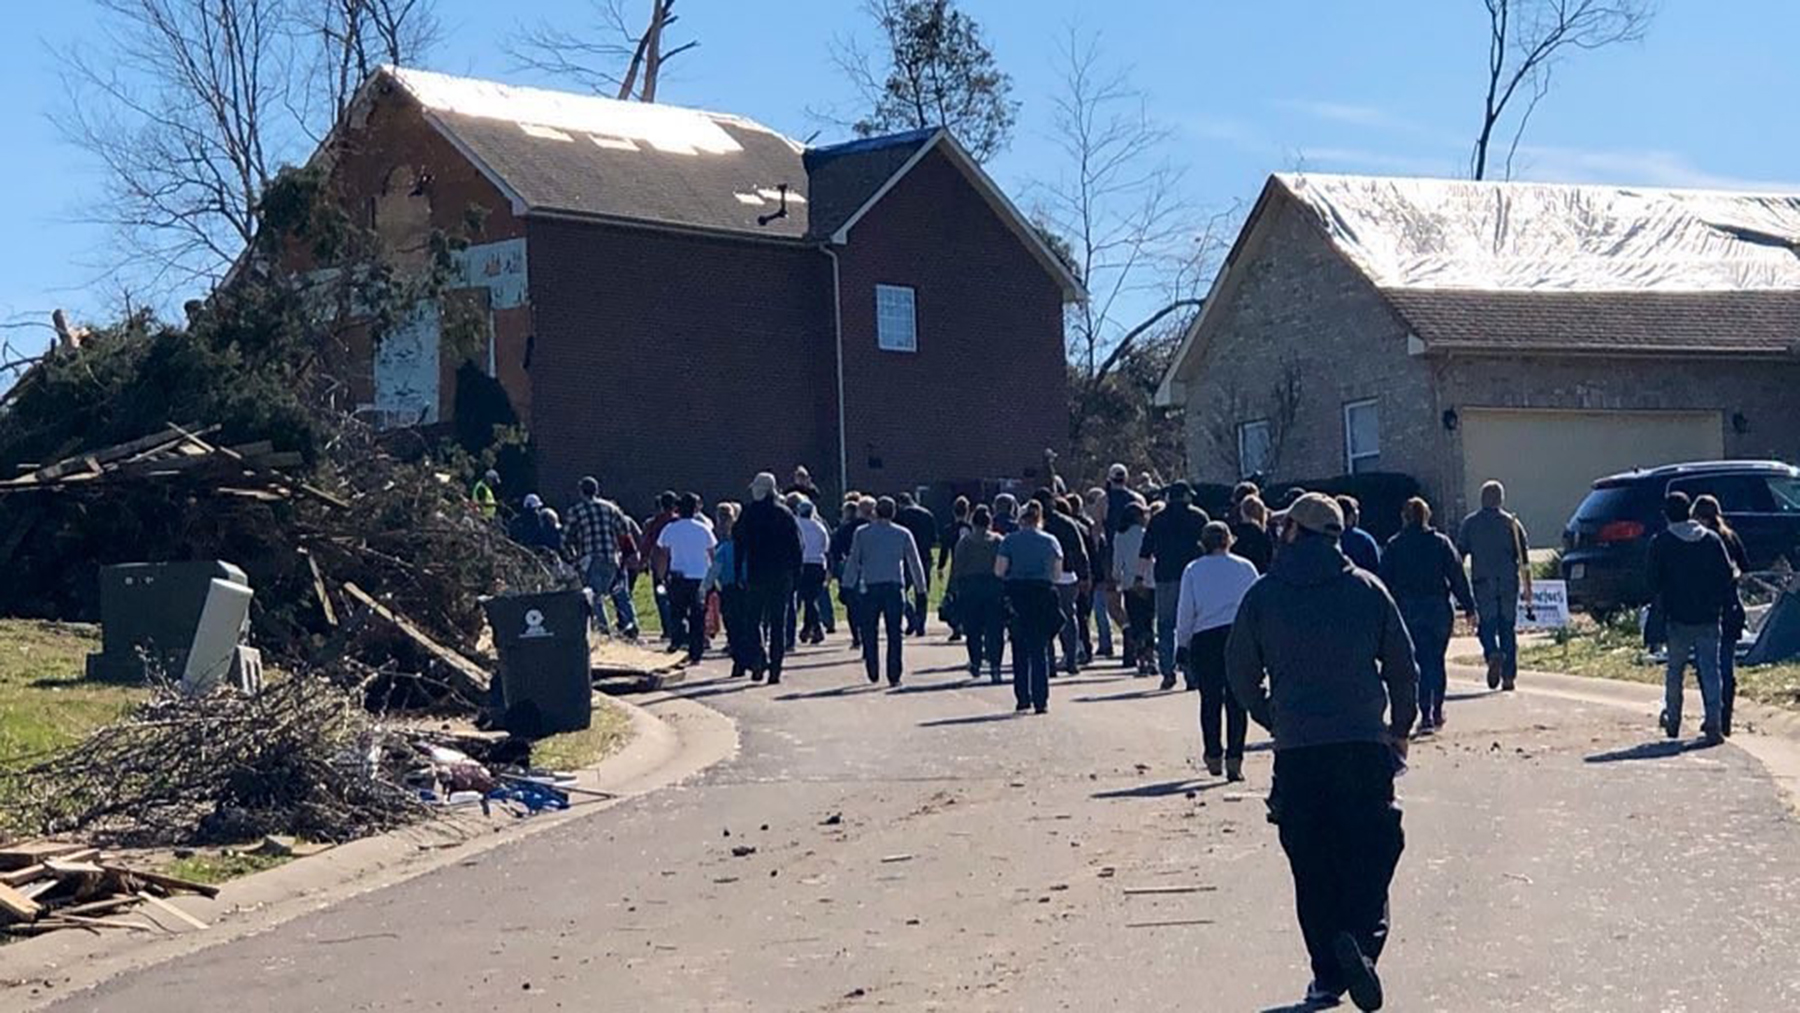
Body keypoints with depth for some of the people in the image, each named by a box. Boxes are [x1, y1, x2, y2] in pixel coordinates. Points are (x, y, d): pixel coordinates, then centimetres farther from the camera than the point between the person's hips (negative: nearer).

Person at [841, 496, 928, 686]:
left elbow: (853, 561, 4)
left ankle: (873, 673, 10)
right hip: (895, 586, 0)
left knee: (869, 632, 11)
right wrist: (921, 585, 19)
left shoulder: (862, 533, 3)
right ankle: (894, 676, -1)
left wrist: (847, 585, 10)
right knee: (895, 633, 2)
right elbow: (914, 562, 10)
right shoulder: (903, 534, 5)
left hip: (870, 587, 0)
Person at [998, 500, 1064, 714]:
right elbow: (1057, 574, 3)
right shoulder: (1051, 542, 3)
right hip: (1044, 594, 0)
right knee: (1040, 649, 4)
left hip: (1017, 594, 0)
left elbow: (999, 571, -6)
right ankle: (1040, 700, -1)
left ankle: (1022, 698, 10)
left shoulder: (1009, 541, -1)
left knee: (1020, 649, 10)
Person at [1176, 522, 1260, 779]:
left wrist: (1182, 642, 11)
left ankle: (1214, 756, 14)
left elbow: (1186, 611, 1)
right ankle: (1234, 758, -5)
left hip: (1205, 639, 0)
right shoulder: (1245, 567, 6)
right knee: (1236, 700, 1)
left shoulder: (1193, 570, 4)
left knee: (1210, 700, 9)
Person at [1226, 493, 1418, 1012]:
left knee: (1312, 868, 8)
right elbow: (1403, 666, 7)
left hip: (1296, 750, 0)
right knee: (1369, 853, 3)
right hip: (1364, 743, 0)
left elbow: (1241, 673, 10)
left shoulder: (1262, 596, 2)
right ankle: (1362, 937, -21)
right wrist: (1400, 727, 21)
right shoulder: (1367, 589, 3)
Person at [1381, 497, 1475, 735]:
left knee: (1420, 662, 2)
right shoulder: (1441, 543, 1)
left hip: (1408, 610, -1)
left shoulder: (1394, 546, 0)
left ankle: (1426, 714, -8)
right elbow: (1458, 577, -1)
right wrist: (1469, 606, 3)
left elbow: (1385, 581, 1)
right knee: (1437, 660, 15)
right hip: (1438, 609, 1)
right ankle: (1437, 711, 19)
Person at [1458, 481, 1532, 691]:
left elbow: (1459, 554, 3)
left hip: (1482, 584, -1)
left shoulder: (1470, 523, 3)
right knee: (1508, 628, 8)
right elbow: (1523, 558, 1)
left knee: (1486, 625, 5)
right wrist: (1527, 587, 4)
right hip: (1508, 583, 1)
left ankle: (1493, 654, -25)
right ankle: (1508, 676, 7)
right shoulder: (1511, 523, 3)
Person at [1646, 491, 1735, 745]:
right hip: (1709, 618, 1)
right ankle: (1713, 724, -7)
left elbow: (1655, 581, -3)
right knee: (1710, 669, 2)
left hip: (1678, 618, -1)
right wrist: (1725, 607, 10)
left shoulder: (1661, 542, -3)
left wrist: (1661, 606, 12)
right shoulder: (1712, 539, 4)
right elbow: (1729, 577, 2)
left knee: (1675, 669, 14)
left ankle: (1672, 721, 23)